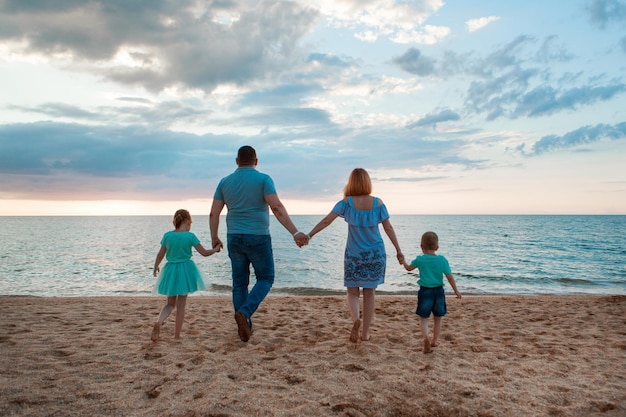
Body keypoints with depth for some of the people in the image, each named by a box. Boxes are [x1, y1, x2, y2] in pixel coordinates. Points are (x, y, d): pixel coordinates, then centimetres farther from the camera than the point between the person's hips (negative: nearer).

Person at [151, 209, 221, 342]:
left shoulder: (167, 235, -2)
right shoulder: (190, 236, -11)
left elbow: (160, 255, 7)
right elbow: (204, 253, -7)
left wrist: (155, 268, 25)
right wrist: (215, 249, 12)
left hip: (170, 271, 3)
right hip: (185, 271, -3)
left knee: (170, 303, 16)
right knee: (181, 305, 8)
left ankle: (158, 322, -11)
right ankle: (177, 335, 13)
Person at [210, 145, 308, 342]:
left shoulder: (225, 182, 6)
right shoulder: (263, 179, -6)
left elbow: (214, 213, 5)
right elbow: (277, 208, -18)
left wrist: (214, 238, 18)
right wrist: (295, 233, -21)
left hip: (234, 238, 4)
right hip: (258, 238, -4)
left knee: (240, 283, 12)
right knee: (265, 279, 10)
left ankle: (244, 327, 16)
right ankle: (245, 312, -13)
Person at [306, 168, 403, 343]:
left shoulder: (346, 202, -8)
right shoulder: (378, 203, -4)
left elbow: (326, 221, -13)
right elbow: (388, 228, -2)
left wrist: (308, 235, -9)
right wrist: (398, 250, 4)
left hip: (354, 254, -1)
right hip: (375, 254, 1)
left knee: (352, 292, 10)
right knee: (369, 293, 11)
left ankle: (356, 319, -18)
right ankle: (365, 332, 15)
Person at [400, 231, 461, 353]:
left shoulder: (420, 260, -7)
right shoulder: (442, 260, -5)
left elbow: (408, 268, 11)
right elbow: (450, 277, -2)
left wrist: (403, 261, 32)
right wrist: (456, 291, 9)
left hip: (425, 291, -2)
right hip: (438, 291, 2)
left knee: (423, 318, 6)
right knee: (438, 319, 19)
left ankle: (425, 337, -17)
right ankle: (434, 341, 26)